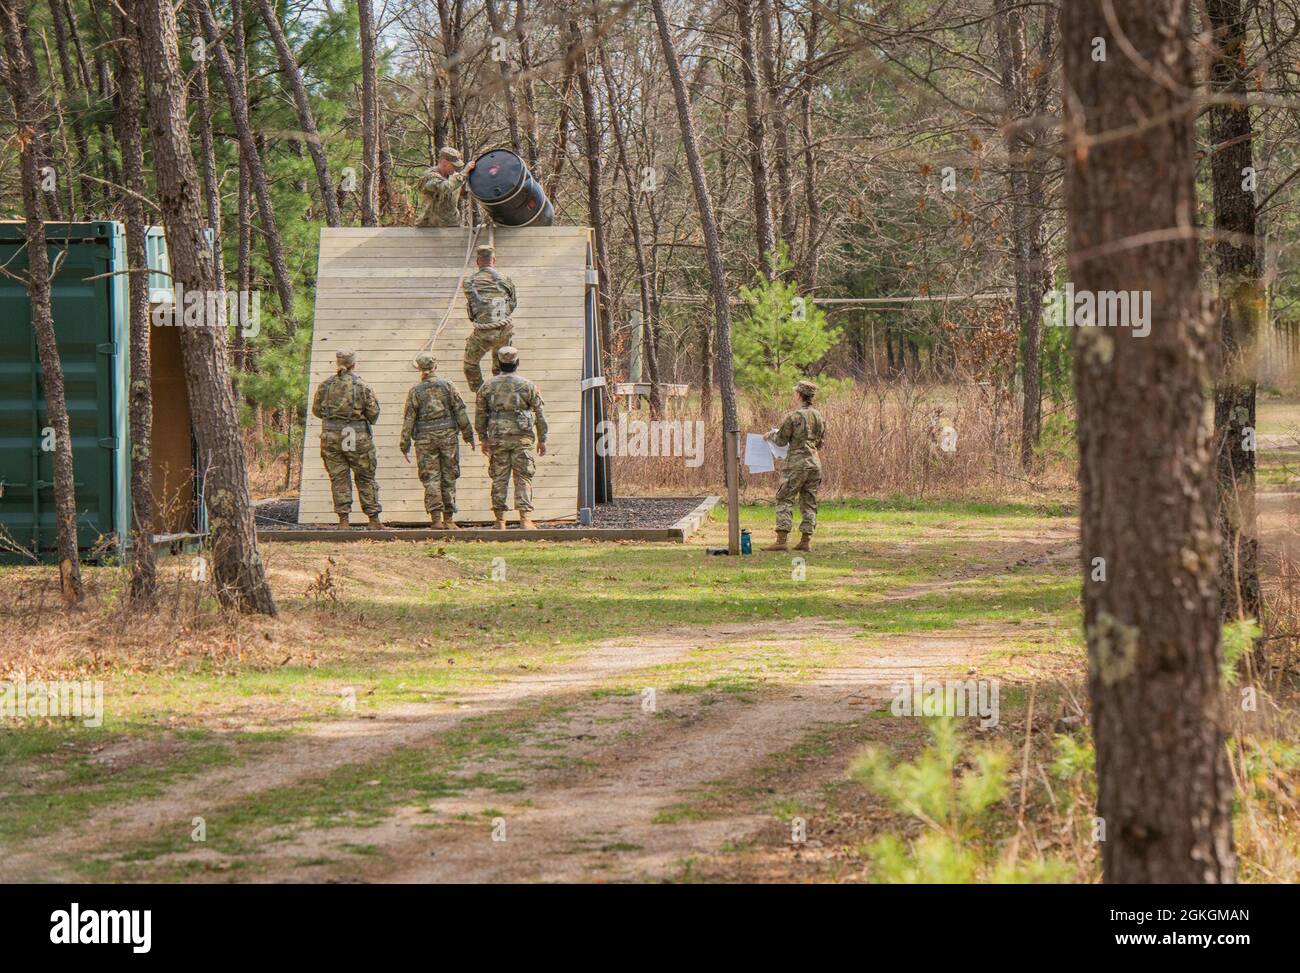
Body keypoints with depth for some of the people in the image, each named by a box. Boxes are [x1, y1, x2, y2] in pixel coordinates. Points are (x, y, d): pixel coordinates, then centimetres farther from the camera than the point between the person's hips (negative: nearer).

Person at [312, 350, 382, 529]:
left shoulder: (326, 385, 1)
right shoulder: (361, 386, -7)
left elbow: (316, 410, 9)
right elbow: (373, 413, -6)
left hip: (331, 435, 2)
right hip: (357, 436, -2)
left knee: (338, 478, 7)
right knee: (365, 478, 7)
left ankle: (343, 519, 2)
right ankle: (373, 519, 8)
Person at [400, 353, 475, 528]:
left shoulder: (415, 392, -1)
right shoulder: (447, 386, 1)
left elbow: (408, 420, -1)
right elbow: (461, 412, 1)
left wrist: (405, 445, 4)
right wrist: (468, 435, 9)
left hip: (425, 439, -1)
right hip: (448, 435, 1)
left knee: (431, 479, 1)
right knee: (448, 477, 8)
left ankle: (436, 518, -8)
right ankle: (448, 519, 10)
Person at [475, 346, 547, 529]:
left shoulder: (487, 386, 5)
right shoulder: (527, 385, 1)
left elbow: (480, 414, 8)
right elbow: (539, 414, 2)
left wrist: (483, 439, 15)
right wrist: (542, 439, 9)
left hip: (497, 437, 2)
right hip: (522, 438, -2)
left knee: (499, 478, 6)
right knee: (523, 478, -1)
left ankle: (500, 521, 5)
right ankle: (525, 517, -11)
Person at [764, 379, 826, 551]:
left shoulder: (792, 416, -11)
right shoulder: (818, 416, 9)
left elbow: (781, 441, -5)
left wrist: (771, 434, 15)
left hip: (796, 462, -6)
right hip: (815, 462, 6)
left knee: (784, 500, -2)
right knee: (809, 502, 10)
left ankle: (781, 540, -9)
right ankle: (806, 541, 8)